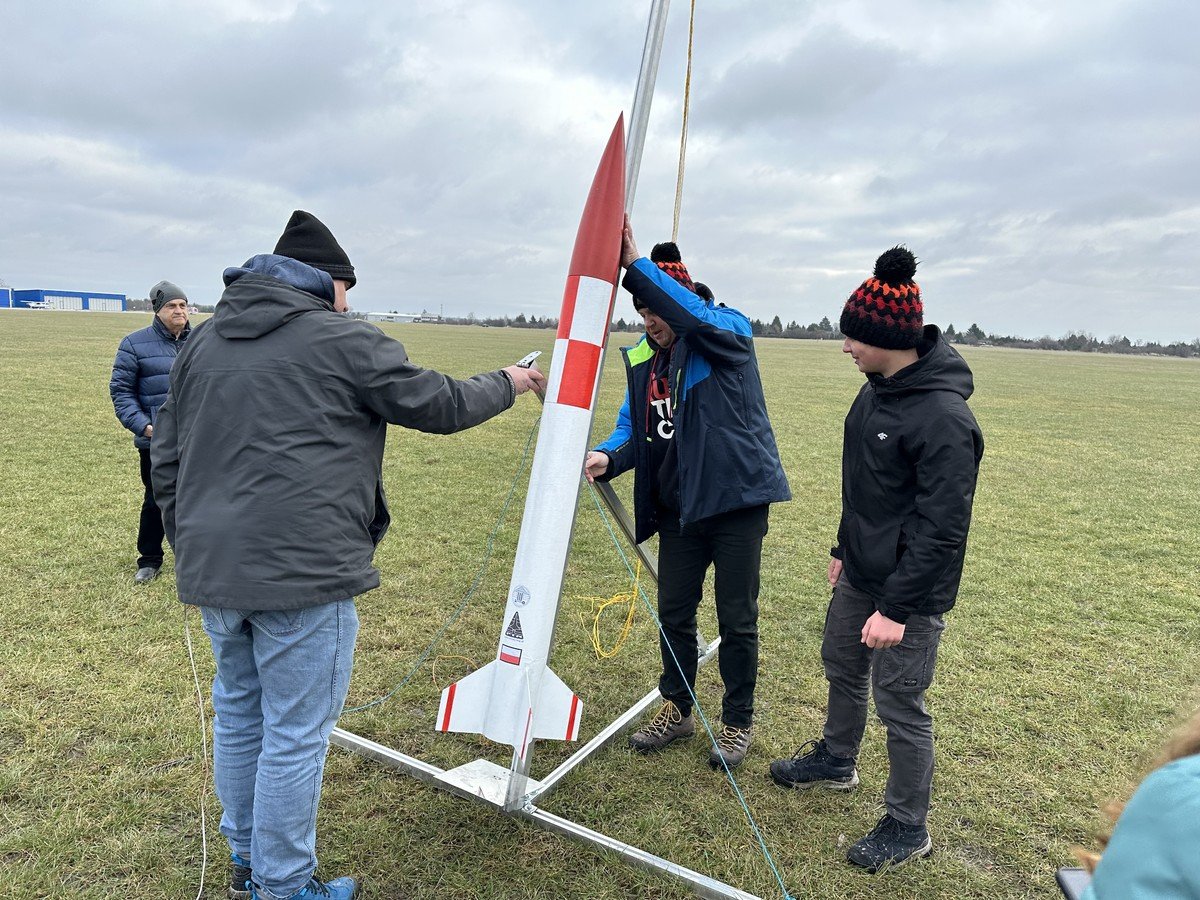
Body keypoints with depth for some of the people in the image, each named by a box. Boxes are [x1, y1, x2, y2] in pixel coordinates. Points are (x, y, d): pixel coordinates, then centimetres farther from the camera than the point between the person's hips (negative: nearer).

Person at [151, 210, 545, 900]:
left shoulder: (204, 342, 15)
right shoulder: (345, 340, -6)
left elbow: (168, 459, 17)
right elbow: (442, 405, -2)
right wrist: (508, 384, 16)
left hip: (213, 570, 8)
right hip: (303, 574, -8)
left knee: (239, 714, 22)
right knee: (296, 733, 6)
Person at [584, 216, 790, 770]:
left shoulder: (728, 333, -10)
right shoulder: (642, 358, 6)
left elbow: (697, 318, -34)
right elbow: (633, 428, 7)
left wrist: (636, 265, -34)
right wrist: (608, 456, -15)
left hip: (736, 500, -5)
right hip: (678, 508, 6)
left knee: (736, 620, 7)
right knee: (673, 614, 14)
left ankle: (737, 722, 27)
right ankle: (676, 709, 35)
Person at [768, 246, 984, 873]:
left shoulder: (944, 418, -26)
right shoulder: (877, 390, 2)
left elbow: (941, 528, -25)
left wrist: (896, 607, -23)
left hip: (909, 592, -9)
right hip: (859, 575, 9)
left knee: (900, 705, 5)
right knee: (841, 666, 24)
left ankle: (908, 828, 27)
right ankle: (836, 760, 50)